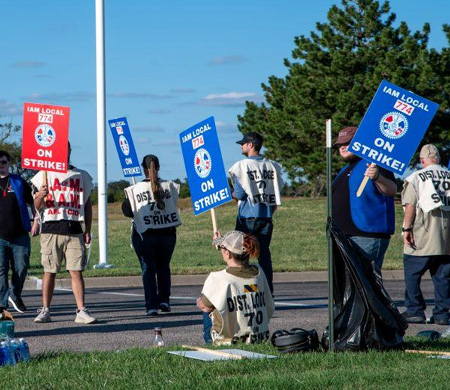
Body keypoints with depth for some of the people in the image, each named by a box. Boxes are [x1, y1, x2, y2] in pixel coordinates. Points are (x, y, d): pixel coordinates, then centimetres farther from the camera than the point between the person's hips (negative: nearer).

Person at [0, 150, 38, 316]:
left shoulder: (18, 182, 10)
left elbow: (34, 203, 16)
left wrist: (36, 222, 5)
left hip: (20, 235, 1)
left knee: (21, 268, 2)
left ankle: (15, 295, 26)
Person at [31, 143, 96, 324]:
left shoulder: (82, 176, 13)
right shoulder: (45, 175, 8)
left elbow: (87, 204, 17)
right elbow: (37, 207, 8)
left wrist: (88, 230, 9)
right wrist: (41, 196, -15)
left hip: (74, 229, 1)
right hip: (51, 229, -1)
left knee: (76, 271, -5)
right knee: (49, 271, 1)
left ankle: (81, 311, -8)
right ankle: (45, 310, 8)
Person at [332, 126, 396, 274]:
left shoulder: (373, 164, -6)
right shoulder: (346, 170, 24)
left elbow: (392, 190, -19)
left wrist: (377, 177, -37)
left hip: (368, 236, -10)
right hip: (345, 236, 10)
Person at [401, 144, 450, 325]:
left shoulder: (416, 178, -2)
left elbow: (410, 206, -9)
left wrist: (407, 228, -6)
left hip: (421, 237, -4)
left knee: (412, 275, 6)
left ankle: (415, 311, 5)